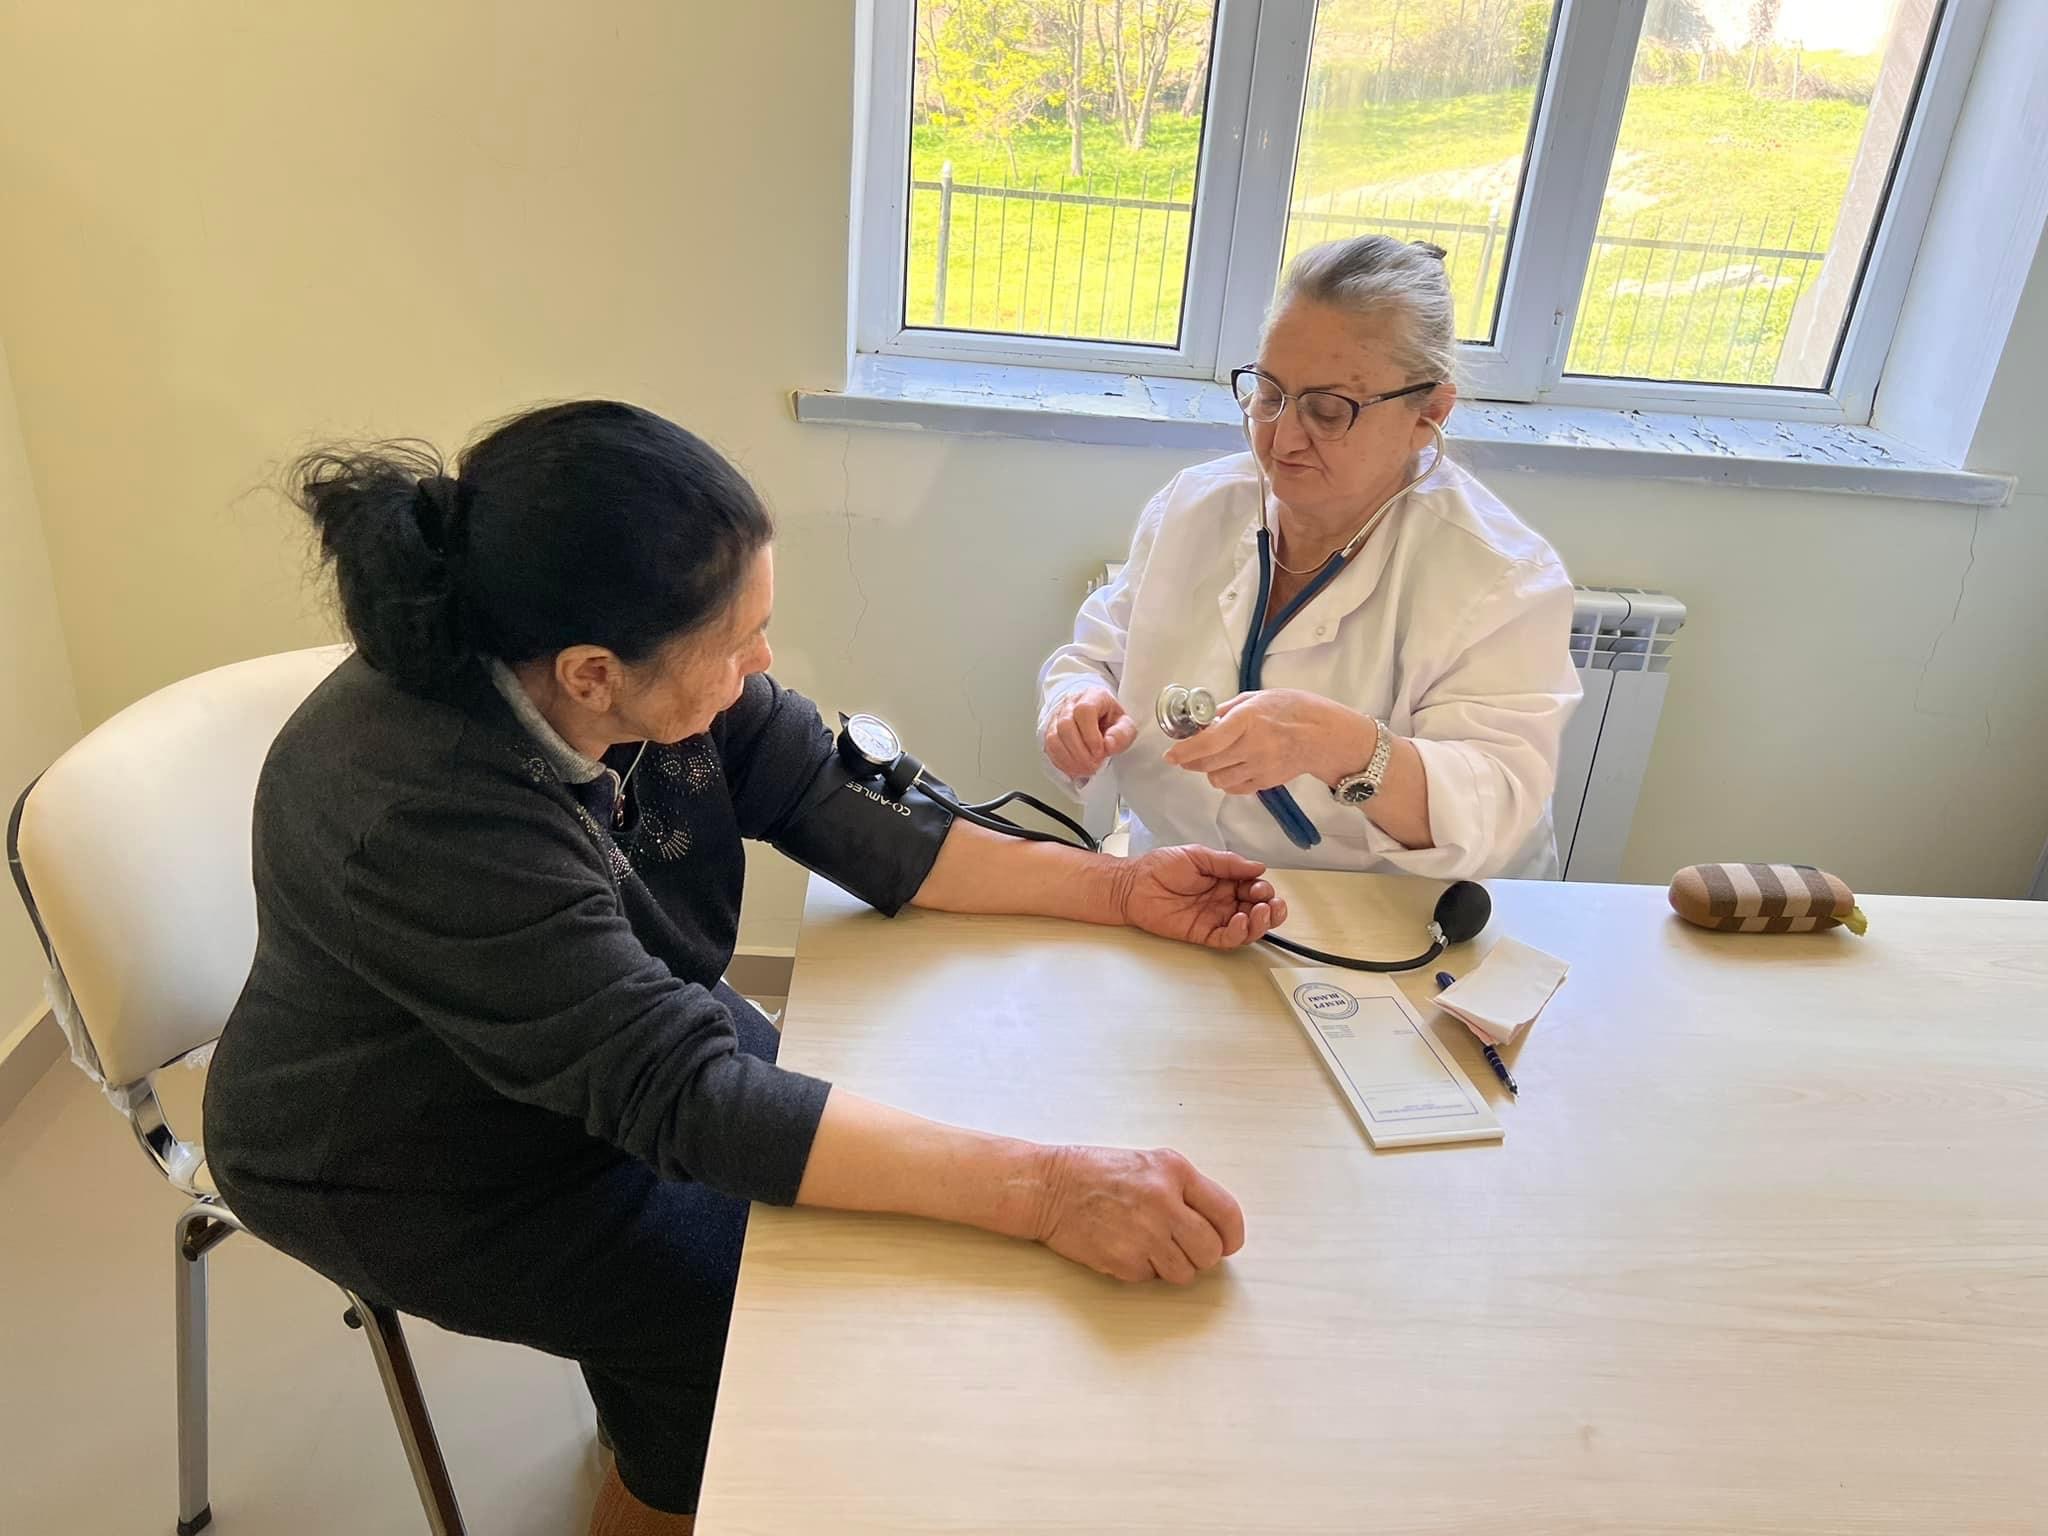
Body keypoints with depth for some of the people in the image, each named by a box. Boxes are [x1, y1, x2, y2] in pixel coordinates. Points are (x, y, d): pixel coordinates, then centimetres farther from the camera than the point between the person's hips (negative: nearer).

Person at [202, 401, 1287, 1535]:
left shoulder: (653, 676, -18)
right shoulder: (424, 815, -38)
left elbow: (846, 821, -11)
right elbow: (679, 1095, -40)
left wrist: (1120, 890, -15)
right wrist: (1040, 1189, -44)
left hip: (627, 1049, 7)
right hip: (427, 1177, -6)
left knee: (868, 1159, 5)